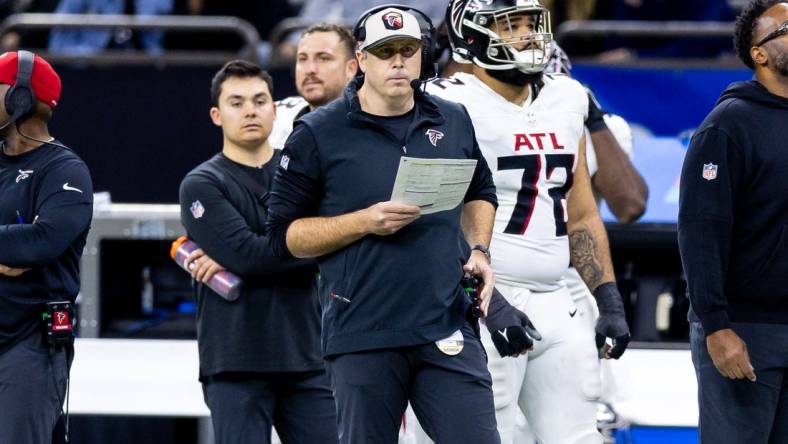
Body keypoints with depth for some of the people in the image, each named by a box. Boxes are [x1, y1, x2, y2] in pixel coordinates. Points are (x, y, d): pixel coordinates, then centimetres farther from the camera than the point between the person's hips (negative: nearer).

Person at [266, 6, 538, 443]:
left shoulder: (453, 122, 11)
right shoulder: (318, 133, -2)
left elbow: (479, 193, 27)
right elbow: (284, 233, -2)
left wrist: (477, 251, 9)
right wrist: (365, 222, -14)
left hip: (448, 331, 3)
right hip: (362, 338, -3)